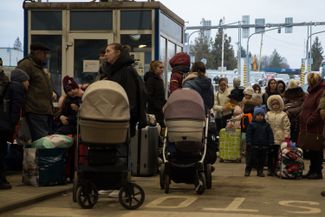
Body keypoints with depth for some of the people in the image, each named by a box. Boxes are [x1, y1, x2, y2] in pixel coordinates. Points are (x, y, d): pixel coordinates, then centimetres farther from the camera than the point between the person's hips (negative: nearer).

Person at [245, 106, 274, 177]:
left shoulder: (266, 125, 6)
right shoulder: (252, 125, -1)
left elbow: (270, 134, 8)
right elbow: (248, 134, -3)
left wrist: (271, 143, 1)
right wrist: (248, 142, -11)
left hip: (264, 146, 3)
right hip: (254, 146, -3)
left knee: (262, 160, 8)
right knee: (251, 159, 1)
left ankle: (260, 171, 18)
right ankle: (247, 170, 11)